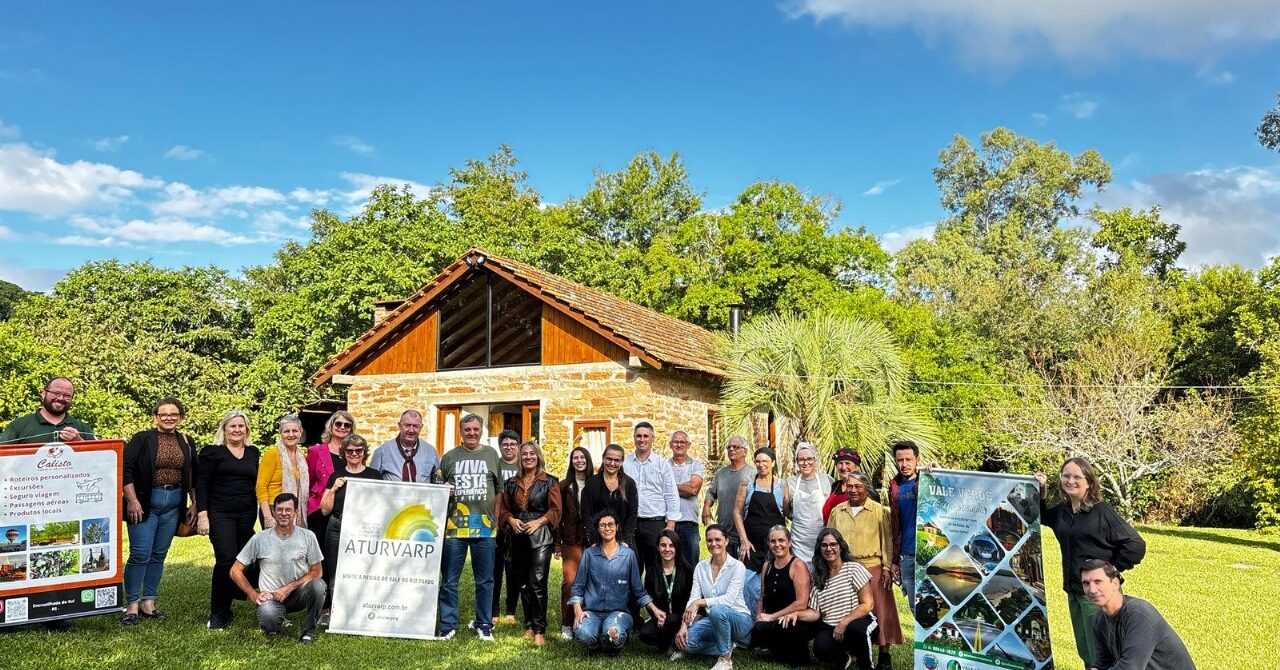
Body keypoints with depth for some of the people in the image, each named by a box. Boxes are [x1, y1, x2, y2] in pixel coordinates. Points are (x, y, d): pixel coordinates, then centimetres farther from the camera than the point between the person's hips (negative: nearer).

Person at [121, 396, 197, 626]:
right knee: (140, 554, -6)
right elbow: (125, 470, -8)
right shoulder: (142, 439, -3)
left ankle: (148, 603, 17)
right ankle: (132, 605, 3)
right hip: (146, 502, -4)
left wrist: (194, 504, 9)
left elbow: (193, 477, 14)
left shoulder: (186, 443, 10)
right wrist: (132, 500, -13)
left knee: (159, 554, 9)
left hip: (173, 504, 4)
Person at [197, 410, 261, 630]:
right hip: (220, 515, -5)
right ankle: (217, 614, -1)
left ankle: (226, 608, 16)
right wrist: (202, 514, -11)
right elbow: (201, 485, -3)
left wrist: (257, 515, 15)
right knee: (226, 560, -15)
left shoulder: (253, 452, 15)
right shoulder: (212, 452, 1)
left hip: (246, 516, 5)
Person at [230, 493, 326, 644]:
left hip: (298, 593, 1)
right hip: (271, 596, -1)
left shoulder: (308, 536, -1)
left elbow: (316, 572, 1)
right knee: (269, 622, -35)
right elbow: (235, 571, 4)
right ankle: (278, 622, 6)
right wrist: (254, 595, -5)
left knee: (318, 585, -33)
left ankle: (308, 630, -8)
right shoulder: (260, 539, -2)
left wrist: (289, 587, -12)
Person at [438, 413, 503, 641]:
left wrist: (497, 518, 6)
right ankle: (448, 625, 16)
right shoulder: (450, 457, 9)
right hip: (454, 526, 0)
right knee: (450, 580, 5)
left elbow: (499, 490, 12)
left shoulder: (492, 455, 9)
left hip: (484, 527, 0)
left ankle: (484, 624, 19)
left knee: (485, 580, 8)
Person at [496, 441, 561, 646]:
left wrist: (538, 522, -14)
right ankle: (528, 626, 20)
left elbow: (556, 510, -2)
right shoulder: (511, 483, 13)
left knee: (537, 582, -11)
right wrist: (511, 520, -5)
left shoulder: (549, 482, 1)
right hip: (517, 537, 5)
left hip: (540, 536, -4)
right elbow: (503, 509, 15)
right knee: (523, 583, 10)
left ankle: (540, 630, -7)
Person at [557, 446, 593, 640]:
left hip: (592, 540, 0)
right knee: (569, 581, -7)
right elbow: (558, 515, 6)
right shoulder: (565, 486, 7)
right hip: (571, 541, 0)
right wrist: (556, 542, 1)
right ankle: (567, 624, 3)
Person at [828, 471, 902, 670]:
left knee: (879, 611, -2)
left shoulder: (879, 511, -2)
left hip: (872, 567, -3)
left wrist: (887, 567, -6)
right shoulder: (837, 511, 8)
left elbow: (887, 541, -1)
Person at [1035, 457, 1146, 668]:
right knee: (1084, 652, 19)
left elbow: (1136, 546, -14)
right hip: (1073, 591, 7)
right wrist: (1039, 492, 8)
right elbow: (1041, 517, 24)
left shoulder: (1102, 511, -14)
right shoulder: (1062, 510, 5)